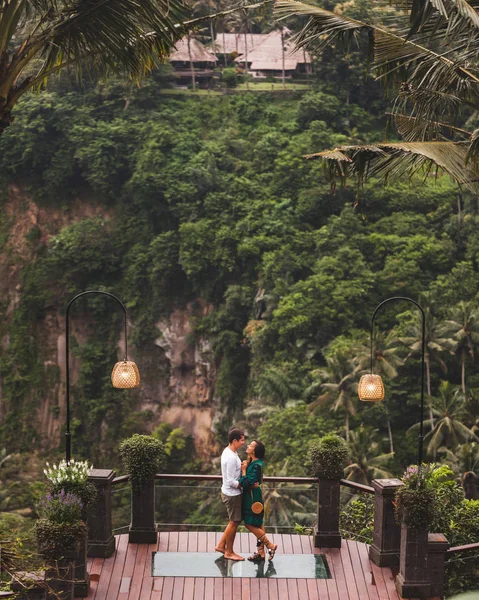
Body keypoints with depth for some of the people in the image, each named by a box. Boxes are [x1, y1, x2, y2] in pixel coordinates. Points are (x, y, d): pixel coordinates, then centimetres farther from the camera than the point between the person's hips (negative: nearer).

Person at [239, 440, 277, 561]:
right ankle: (261, 552, 21)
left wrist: (244, 470, -15)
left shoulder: (256, 465, -23)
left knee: (250, 524, -2)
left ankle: (270, 545, 7)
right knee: (258, 524, 14)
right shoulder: (252, 462, 6)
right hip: (252, 496, 10)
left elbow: (246, 483, -26)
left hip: (253, 497, -10)